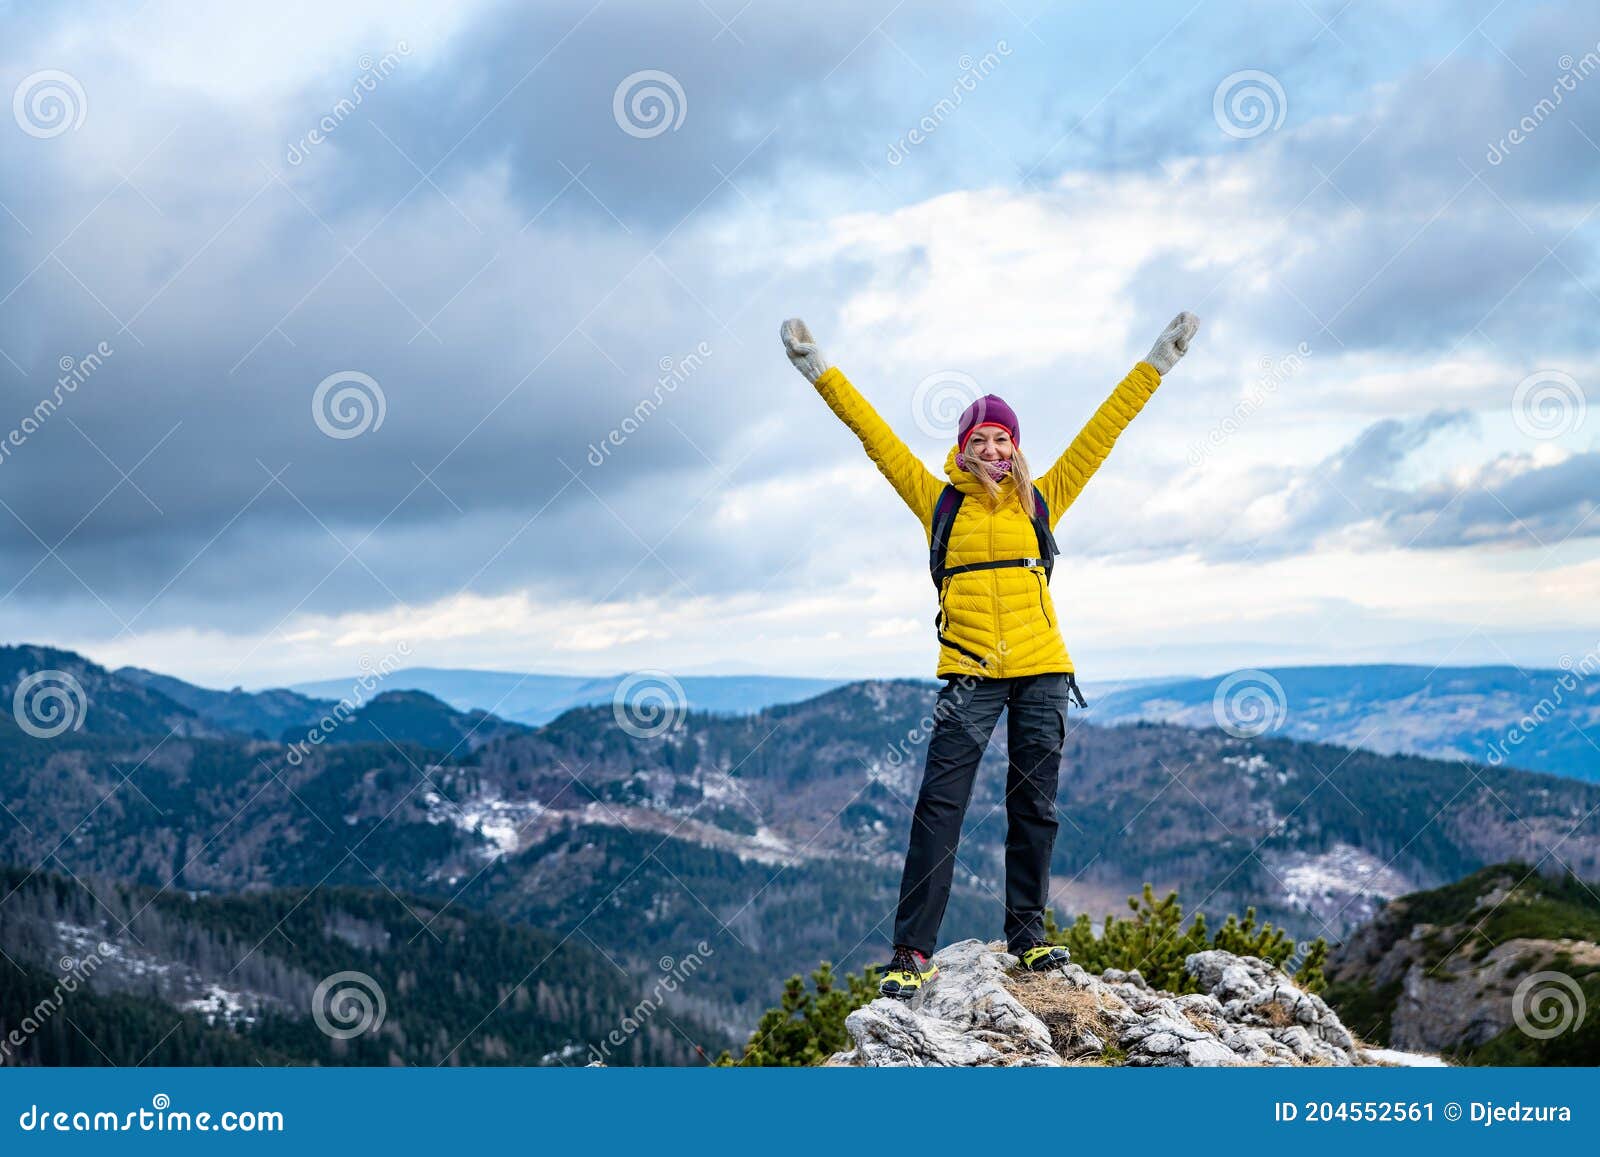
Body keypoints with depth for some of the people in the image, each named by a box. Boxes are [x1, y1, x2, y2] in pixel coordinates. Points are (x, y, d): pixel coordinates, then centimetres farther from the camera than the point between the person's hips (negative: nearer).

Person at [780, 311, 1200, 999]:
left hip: (1042, 668, 2)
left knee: (1034, 805, 7)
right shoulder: (939, 501, 8)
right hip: (970, 672, -2)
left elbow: (1102, 432, 13)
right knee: (939, 805, -7)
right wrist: (820, 371, 5)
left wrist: (1156, 365, 14)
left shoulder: (1041, 500, 11)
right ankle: (913, 950, -6)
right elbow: (876, 435, 7)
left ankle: (1026, 934, 18)